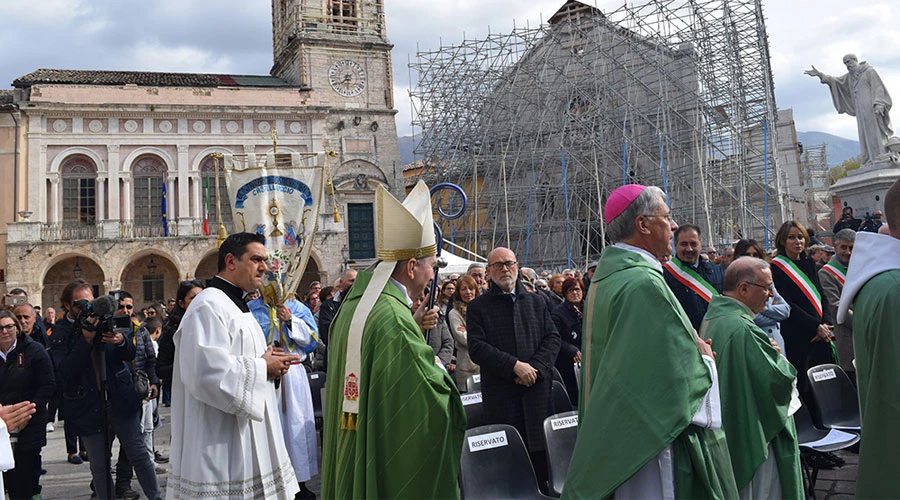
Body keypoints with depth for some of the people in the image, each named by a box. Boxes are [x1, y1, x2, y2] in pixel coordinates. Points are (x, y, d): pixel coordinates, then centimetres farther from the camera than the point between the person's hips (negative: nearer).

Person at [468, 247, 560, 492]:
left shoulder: (536, 302, 14)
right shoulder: (478, 307, 3)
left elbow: (553, 337, 8)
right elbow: (477, 347, -7)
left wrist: (536, 367, -9)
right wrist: (515, 366, -15)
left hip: (537, 389, 3)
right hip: (500, 392, -2)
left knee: (540, 452, 6)